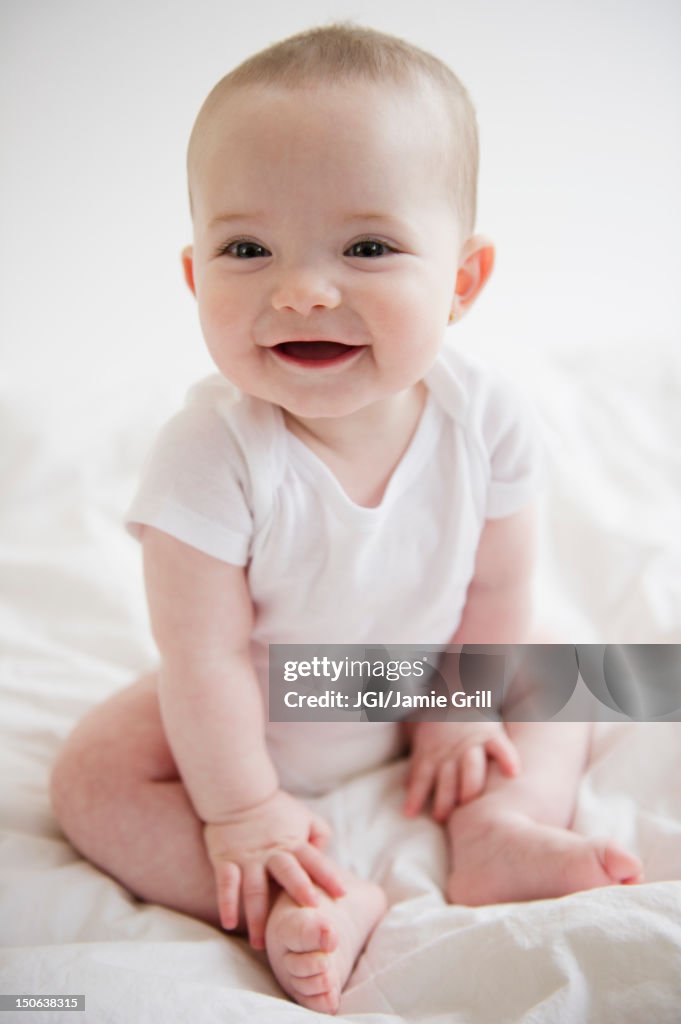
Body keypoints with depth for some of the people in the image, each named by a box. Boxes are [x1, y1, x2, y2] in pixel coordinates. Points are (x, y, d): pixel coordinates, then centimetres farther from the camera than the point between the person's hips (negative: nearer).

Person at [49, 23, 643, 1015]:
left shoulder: (483, 414, -25)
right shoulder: (213, 456, -35)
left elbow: (497, 589, -9)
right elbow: (206, 656, -27)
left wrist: (462, 710, -2)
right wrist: (240, 811, -19)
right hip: (250, 718, -2)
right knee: (92, 779, -19)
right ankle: (328, 904, -24)